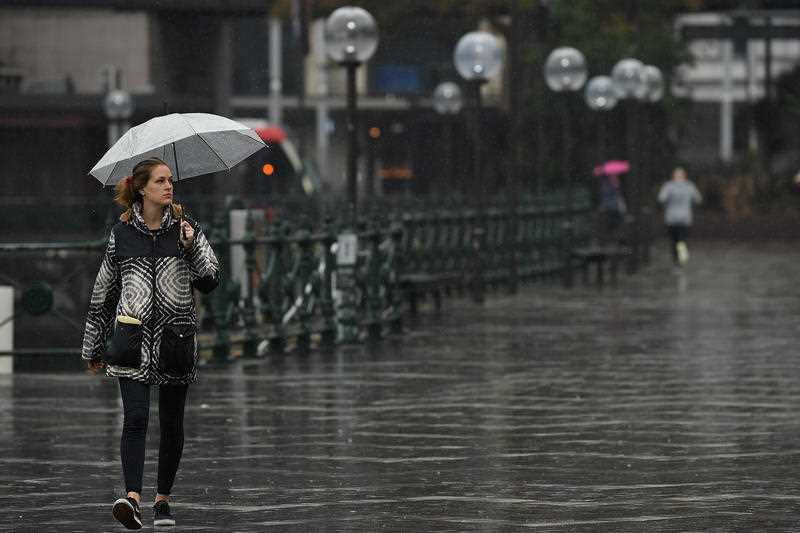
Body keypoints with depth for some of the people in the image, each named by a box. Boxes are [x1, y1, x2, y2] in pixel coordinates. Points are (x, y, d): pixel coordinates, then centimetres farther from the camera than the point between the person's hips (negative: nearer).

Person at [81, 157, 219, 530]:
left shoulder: (186, 229, 6)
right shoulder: (122, 234, 6)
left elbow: (209, 281, -3)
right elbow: (103, 292, 13)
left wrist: (192, 245, -18)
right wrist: (92, 347, 17)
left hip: (176, 338, 1)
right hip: (132, 336, -1)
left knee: (171, 424, 6)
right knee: (135, 418, -15)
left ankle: (163, 499, 19)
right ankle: (132, 498, -27)